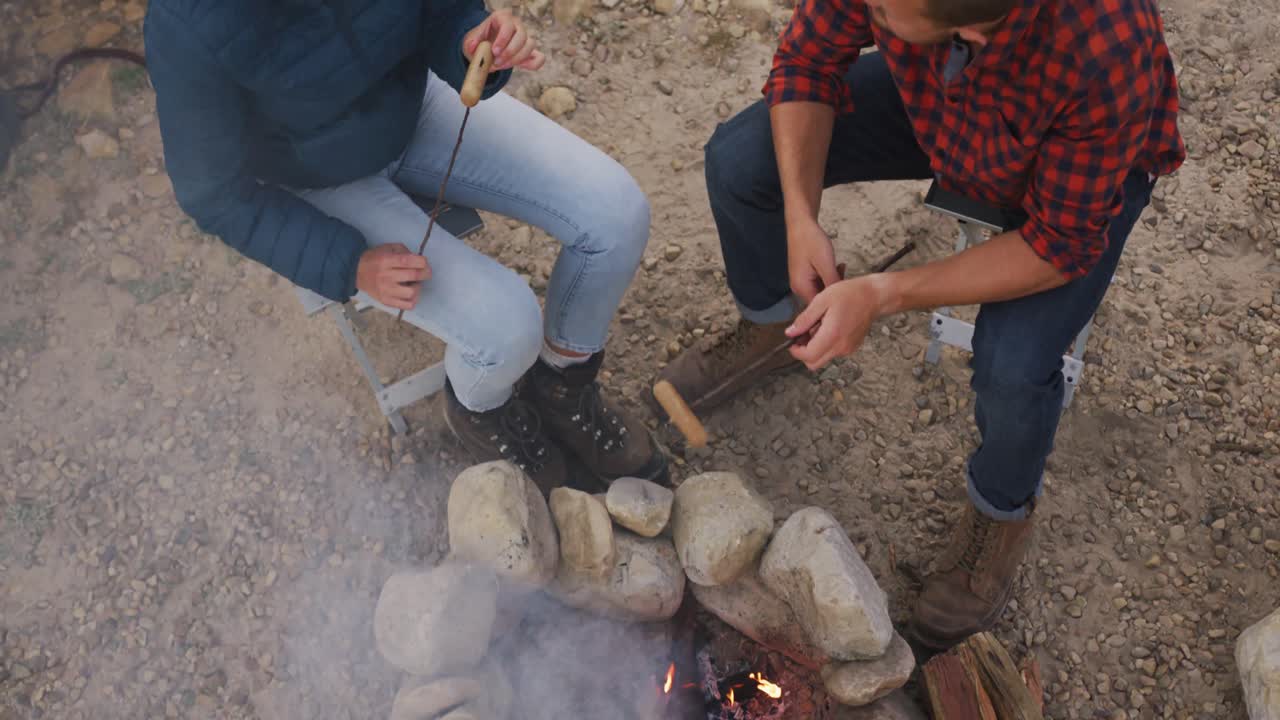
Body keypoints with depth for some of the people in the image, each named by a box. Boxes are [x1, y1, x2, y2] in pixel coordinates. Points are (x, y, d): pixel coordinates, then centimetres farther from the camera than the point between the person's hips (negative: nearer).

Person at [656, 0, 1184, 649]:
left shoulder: (1106, 57, -43)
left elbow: (1063, 243, -30)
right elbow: (807, 59, -15)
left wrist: (883, 296, -37)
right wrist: (801, 221, -27)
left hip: (1083, 175, -4)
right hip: (935, 99, 4)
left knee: (1014, 367, -28)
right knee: (737, 159, -10)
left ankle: (1003, 511, 9)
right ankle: (773, 329, 21)